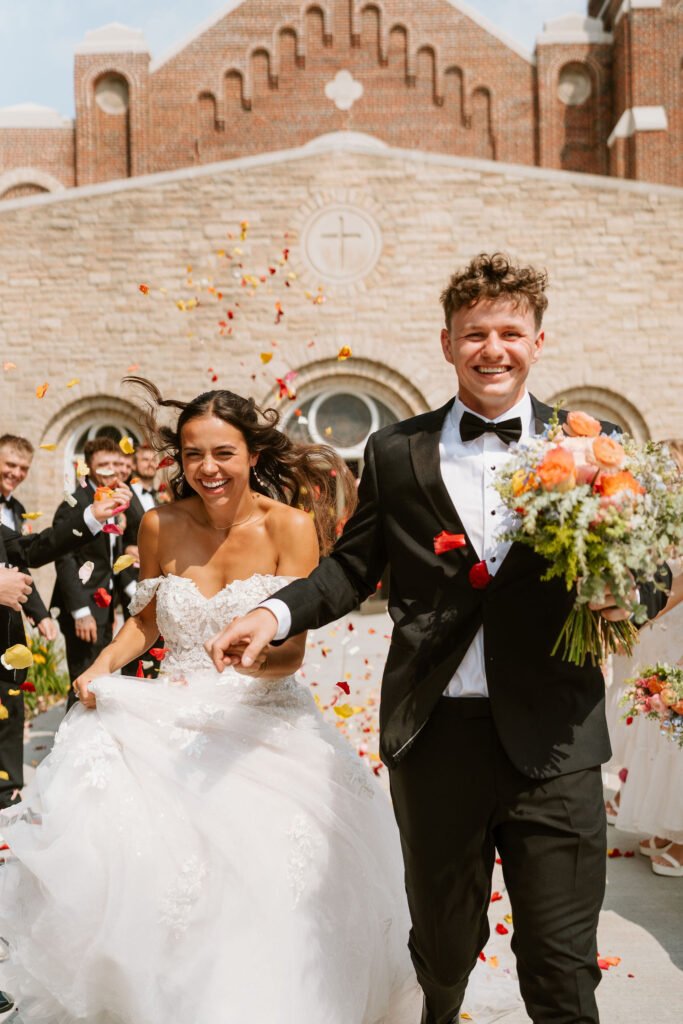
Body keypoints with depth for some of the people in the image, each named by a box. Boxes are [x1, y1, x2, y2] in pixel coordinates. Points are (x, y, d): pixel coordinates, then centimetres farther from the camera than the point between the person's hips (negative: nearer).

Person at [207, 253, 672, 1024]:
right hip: (435, 733, 1)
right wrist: (276, 614, -6)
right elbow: (353, 567, 9)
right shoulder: (395, 452, 7)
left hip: (552, 738, -1)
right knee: (443, 944, 19)